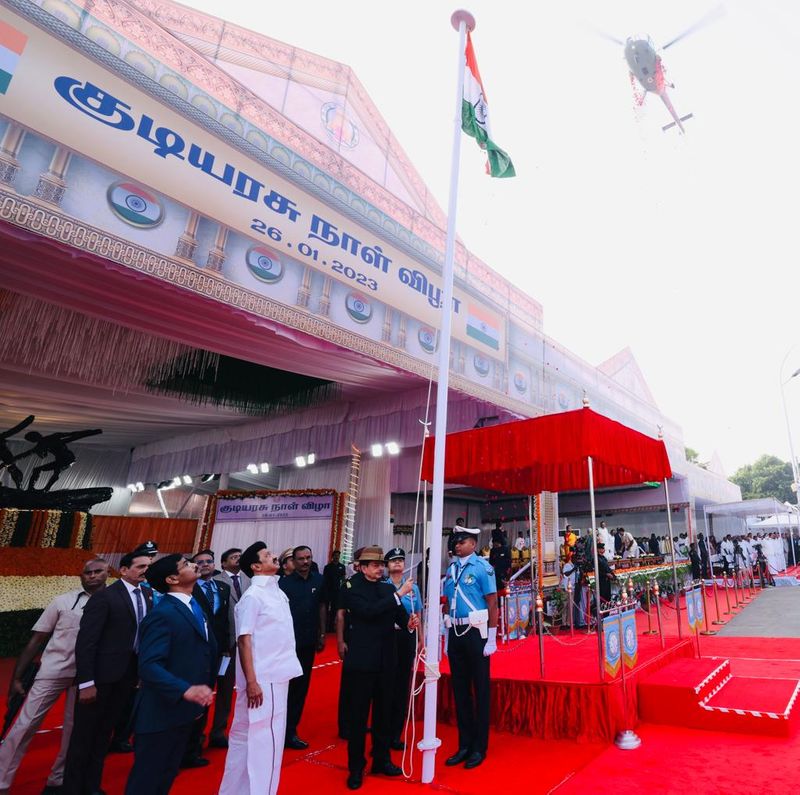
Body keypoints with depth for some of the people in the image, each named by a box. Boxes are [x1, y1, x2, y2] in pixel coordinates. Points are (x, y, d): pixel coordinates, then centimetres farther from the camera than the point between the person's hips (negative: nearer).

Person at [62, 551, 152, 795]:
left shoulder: (147, 594, 2)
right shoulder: (105, 596, -18)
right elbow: (85, 640, -18)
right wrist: (86, 682, -18)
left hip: (128, 673, 6)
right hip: (102, 673, -6)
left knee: (105, 731, 20)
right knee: (85, 733, 11)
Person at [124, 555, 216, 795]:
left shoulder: (194, 606, 5)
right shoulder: (163, 614, -23)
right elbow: (149, 666, -29)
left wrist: (201, 695, 9)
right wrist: (186, 690, -38)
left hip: (184, 710, 9)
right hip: (162, 712, -8)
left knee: (167, 775, 24)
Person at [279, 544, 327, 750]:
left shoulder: (319, 581, 0)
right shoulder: (284, 583, -11)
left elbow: (322, 607, 7)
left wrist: (322, 635, 9)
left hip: (309, 642, 4)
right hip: (289, 642, -4)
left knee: (302, 686, 13)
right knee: (287, 686, 4)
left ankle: (290, 728, 28)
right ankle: (286, 731, 19)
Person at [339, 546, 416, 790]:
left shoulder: (388, 588, 3)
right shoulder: (352, 587, -11)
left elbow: (400, 614, 0)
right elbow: (368, 611, -26)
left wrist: (408, 622, -23)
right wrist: (399, 593, -26)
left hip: (386, 660, 5)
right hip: (361, 660, -5)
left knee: (383, 712, 18)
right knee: (358, 715, 8)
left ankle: (381, 759, 36)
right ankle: (356, 767, 24)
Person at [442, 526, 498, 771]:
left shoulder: (482, 567, -10)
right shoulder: (451, 569, 6)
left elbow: (492, 604, -11)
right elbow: (449, 603, 10)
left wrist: (491, 640, -13)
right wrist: (447, 637, 11)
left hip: (476, 632, -6)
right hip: (455, 633, 6)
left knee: (480, 689, 7)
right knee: (459, 689, 14)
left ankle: (480, 747, 22)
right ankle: (464, 744, 28)